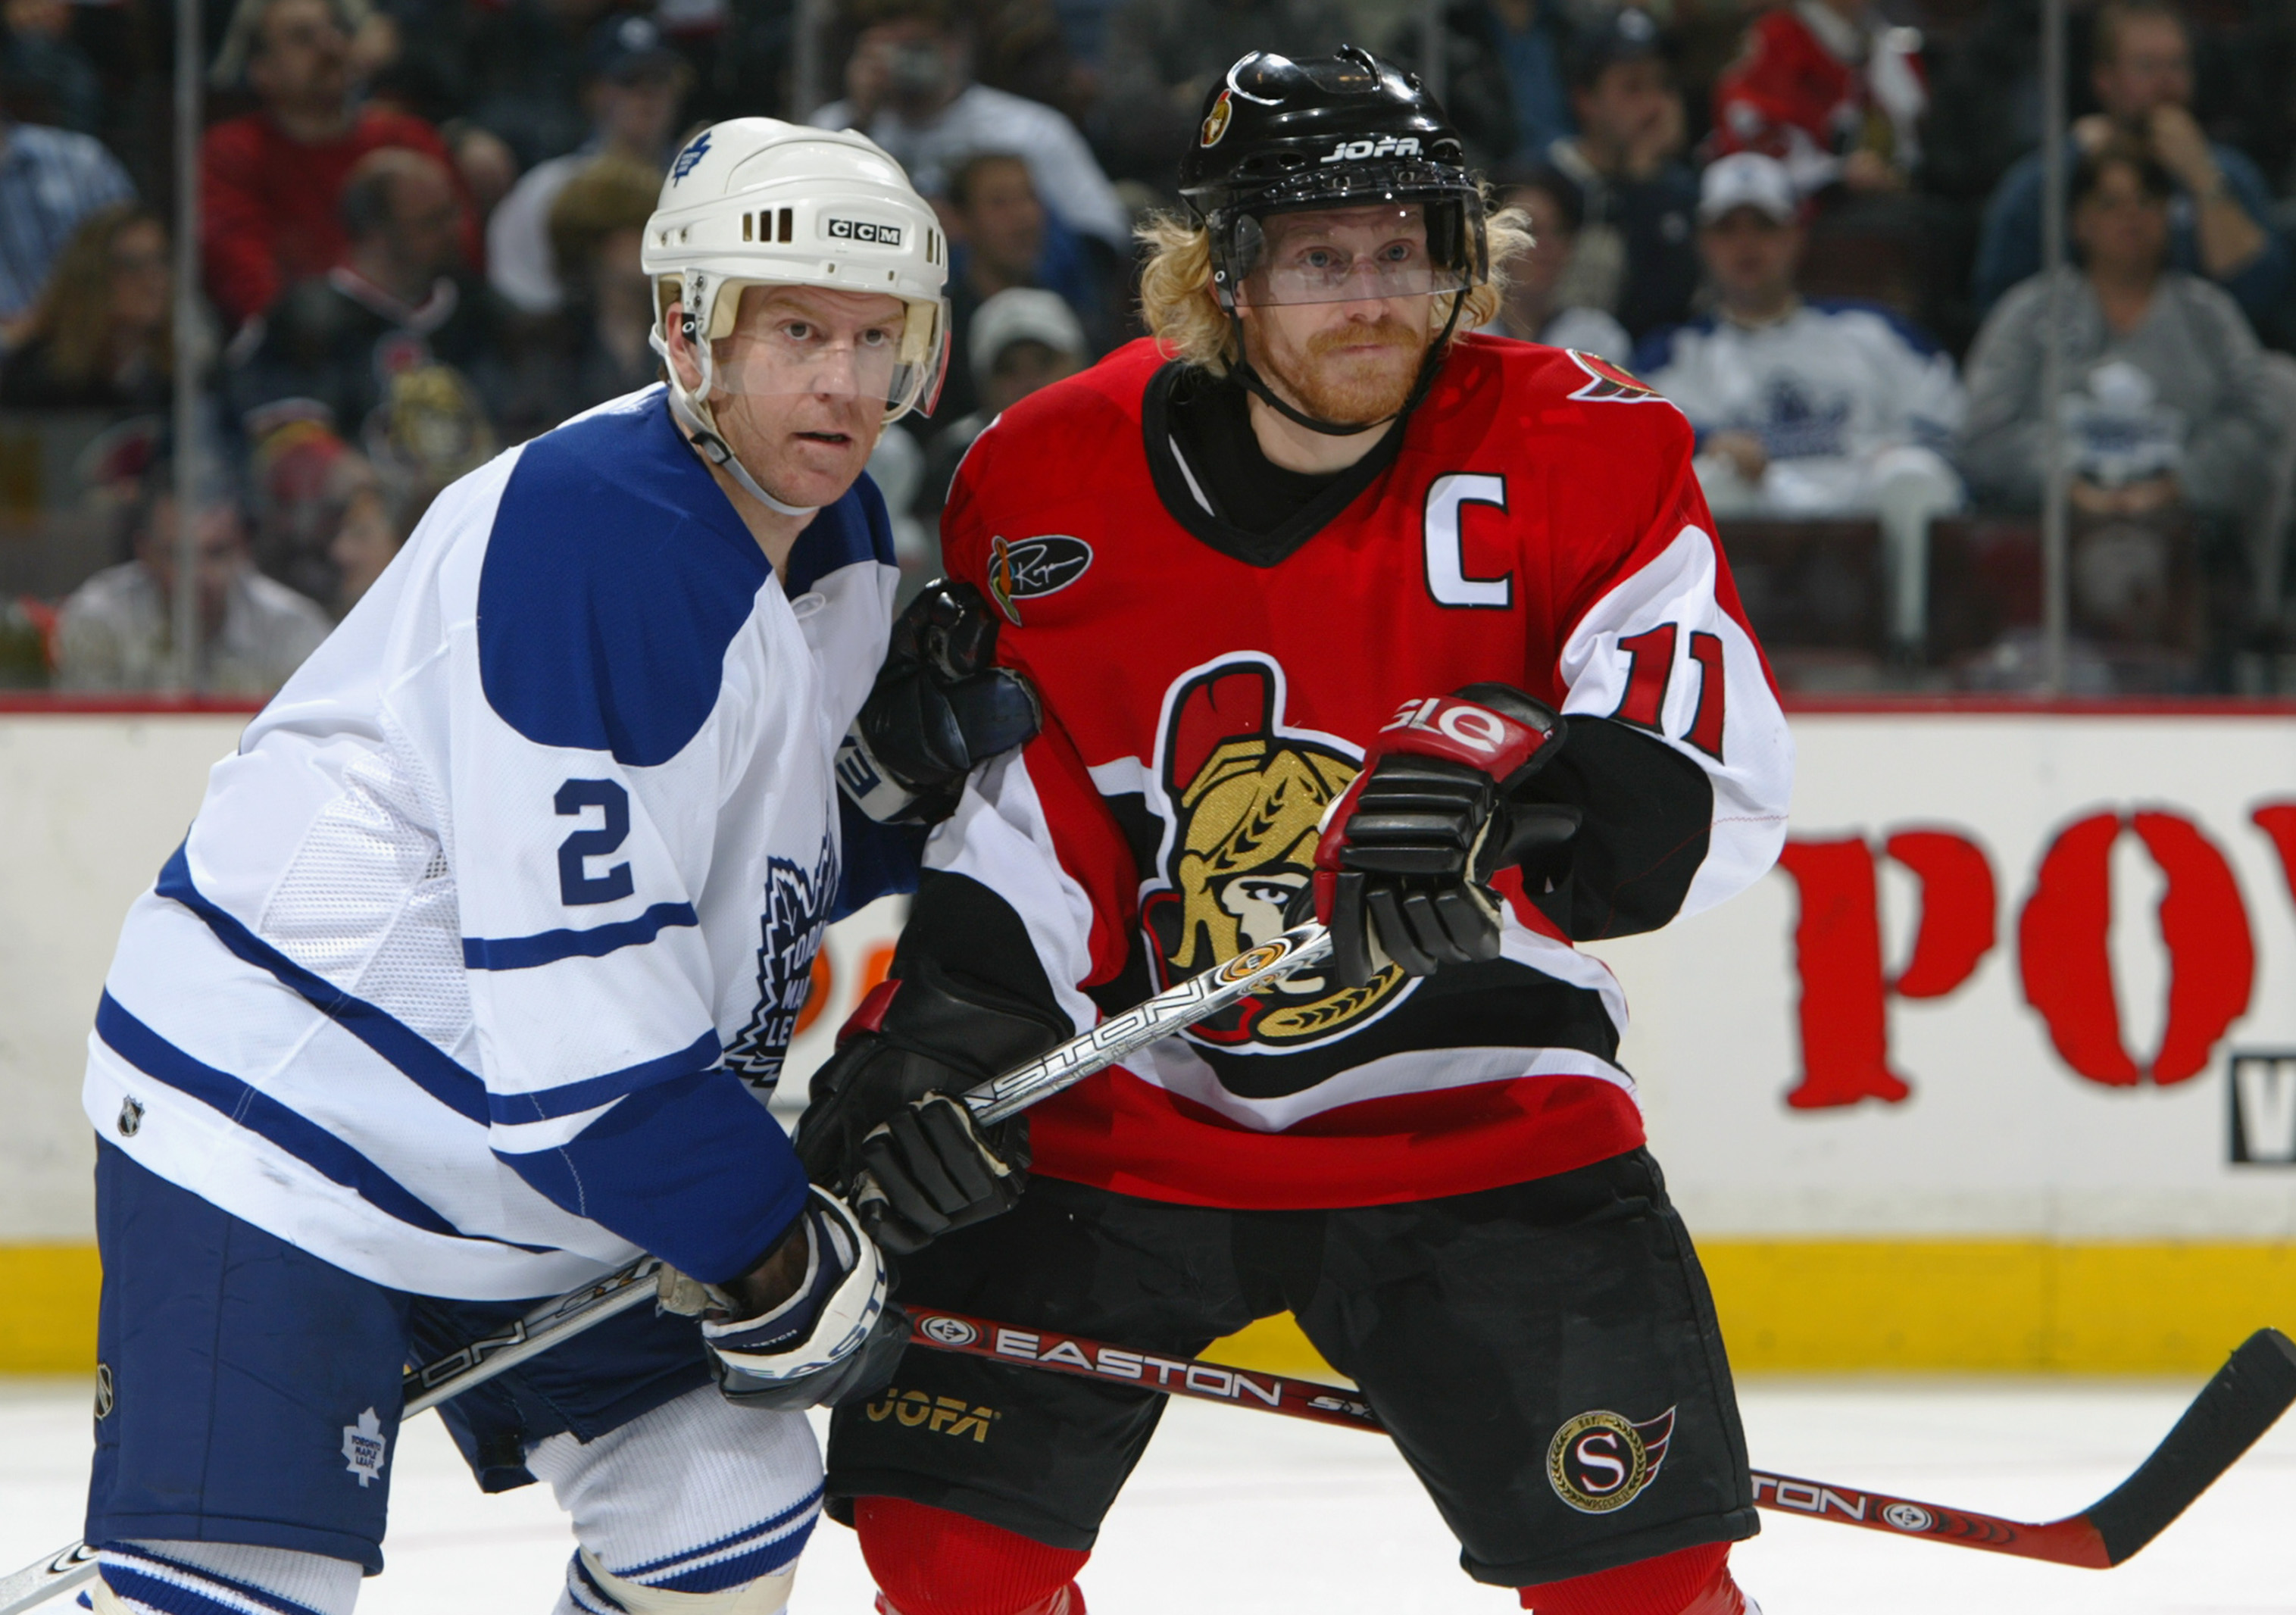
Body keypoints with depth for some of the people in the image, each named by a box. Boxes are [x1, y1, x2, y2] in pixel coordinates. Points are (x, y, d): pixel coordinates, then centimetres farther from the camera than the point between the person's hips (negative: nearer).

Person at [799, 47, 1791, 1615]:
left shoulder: (1579, 452, -11)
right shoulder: (1051, 478, -4)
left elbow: (1715, 784, -19)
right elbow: (1015, 803, 4)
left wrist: (1517, 788, -38)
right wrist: (945, 1022, -10)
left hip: (1475, 1114, -2)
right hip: (1127, 1111, 2)